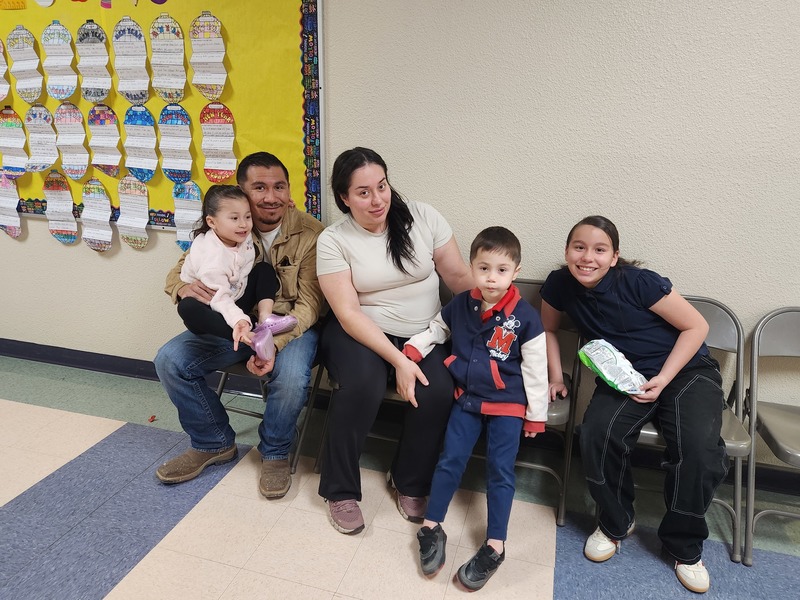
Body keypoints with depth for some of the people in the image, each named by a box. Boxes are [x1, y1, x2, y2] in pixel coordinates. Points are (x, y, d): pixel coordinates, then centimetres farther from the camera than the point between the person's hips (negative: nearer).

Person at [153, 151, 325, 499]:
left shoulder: (310, 234, -14)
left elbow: (309, 303, -16)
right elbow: (178, 272, 2)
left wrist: (275, 344, -33)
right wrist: (185, 288, -25)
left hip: (291, 325, -4)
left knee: (291, 376, -34)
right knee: (169, 361, -11)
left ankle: (275, 453, 0)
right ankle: (214, 444, 12)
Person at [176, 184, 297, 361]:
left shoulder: (242, 236, -7)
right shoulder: (212, 255, -30)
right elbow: (219, 298, -34)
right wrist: (238, 320, -53)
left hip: (235, 301, 7)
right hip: (209, 309, -7)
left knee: (265, 269, -4)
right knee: (187, 308, -39)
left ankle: (265, 318, -27)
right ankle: (251, 337, -48)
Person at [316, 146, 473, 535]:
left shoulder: (423, 217, -2)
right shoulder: (333, 240, -8)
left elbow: (459, 276, 3)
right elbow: (348, 313, -14)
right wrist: (399, 361, -23)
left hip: (424, 334, 2)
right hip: (361, 333, -2)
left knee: (438, 392, -26)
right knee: (362, 384, -33)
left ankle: (409, 483, 4)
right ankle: (340, 491, -6)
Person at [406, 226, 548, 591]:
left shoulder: (524, 317, -14)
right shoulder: (460, 305, -4)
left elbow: (535, 368, -8)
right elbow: (436, 329, 15)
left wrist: (535, 414, -4)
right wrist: (412, 349, -3)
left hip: (507, 404, -3)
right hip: (467, 398, 3)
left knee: (500, 471, 0)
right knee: (449, 461, 4)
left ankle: (494, 547, 11)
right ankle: (431, 528, 17)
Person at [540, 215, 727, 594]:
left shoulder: (638, 282, -19)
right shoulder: (559, 285, -8)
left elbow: (696, 326, -10)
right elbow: (548, 328, 13)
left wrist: (662, 380, -17)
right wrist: (555, 377, 6)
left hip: (685, 369, -2)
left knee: (699, 449, -28)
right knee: (597, 435, -28)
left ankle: (685, 547, 1)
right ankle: (615, 523, 3)